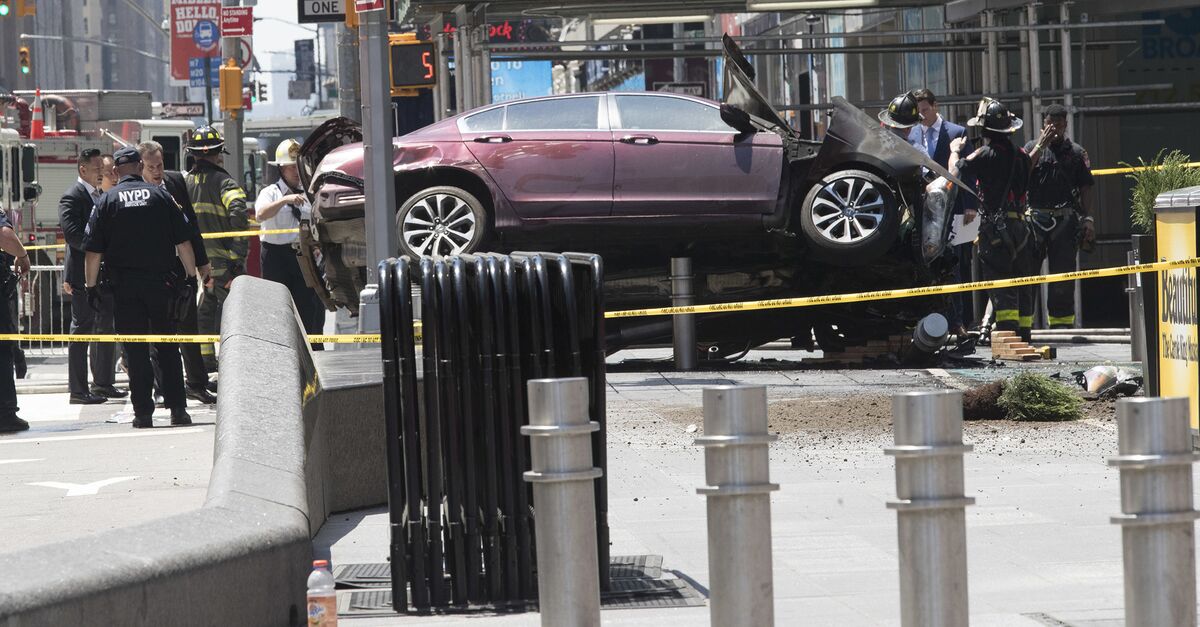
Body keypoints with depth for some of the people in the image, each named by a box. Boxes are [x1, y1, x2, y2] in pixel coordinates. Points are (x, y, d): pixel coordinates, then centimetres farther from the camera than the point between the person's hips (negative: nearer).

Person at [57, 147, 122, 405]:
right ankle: (78, 390, -1)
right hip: (83, 275, -9)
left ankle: (103, 383, 24)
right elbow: (72, 234, -22)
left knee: (106, 328, 14)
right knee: (81, 331, -4)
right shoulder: (72, 198, -11)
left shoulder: (100, 196, 16)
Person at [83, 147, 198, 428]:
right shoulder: (160, 195, 2)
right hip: (160, 279, 0)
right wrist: (191, 275, 8)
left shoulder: (107, 200, 1)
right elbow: (183, 241, 1)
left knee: (135, 350, 3)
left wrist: (92, 286, 4)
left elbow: (94, 250, -2)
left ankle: (143, 412, 1)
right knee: (167, 346, 8)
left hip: (124, 285, 0)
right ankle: (177, 408, 4)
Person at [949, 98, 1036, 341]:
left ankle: (1007, 333, -18)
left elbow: (955, 172, -8)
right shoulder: (1021, 154, 11)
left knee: (1000, 287, -8)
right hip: (1021, 225, 6)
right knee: (1022, 286, 12)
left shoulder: (985, 155, -10)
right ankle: (1024, 337, 16)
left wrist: (955, 151, 13)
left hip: (995, 227, -6)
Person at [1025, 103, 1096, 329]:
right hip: (1035, 216, 0)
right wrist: (1041, 145, -8)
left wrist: (1087, 218, -1)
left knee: (1063, 272, 0)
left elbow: (1085, 189, 8)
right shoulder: (1032, 147, 12)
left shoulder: (1076, 152, 11)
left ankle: (1062, 319, 6)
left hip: (1065, 219, 0)